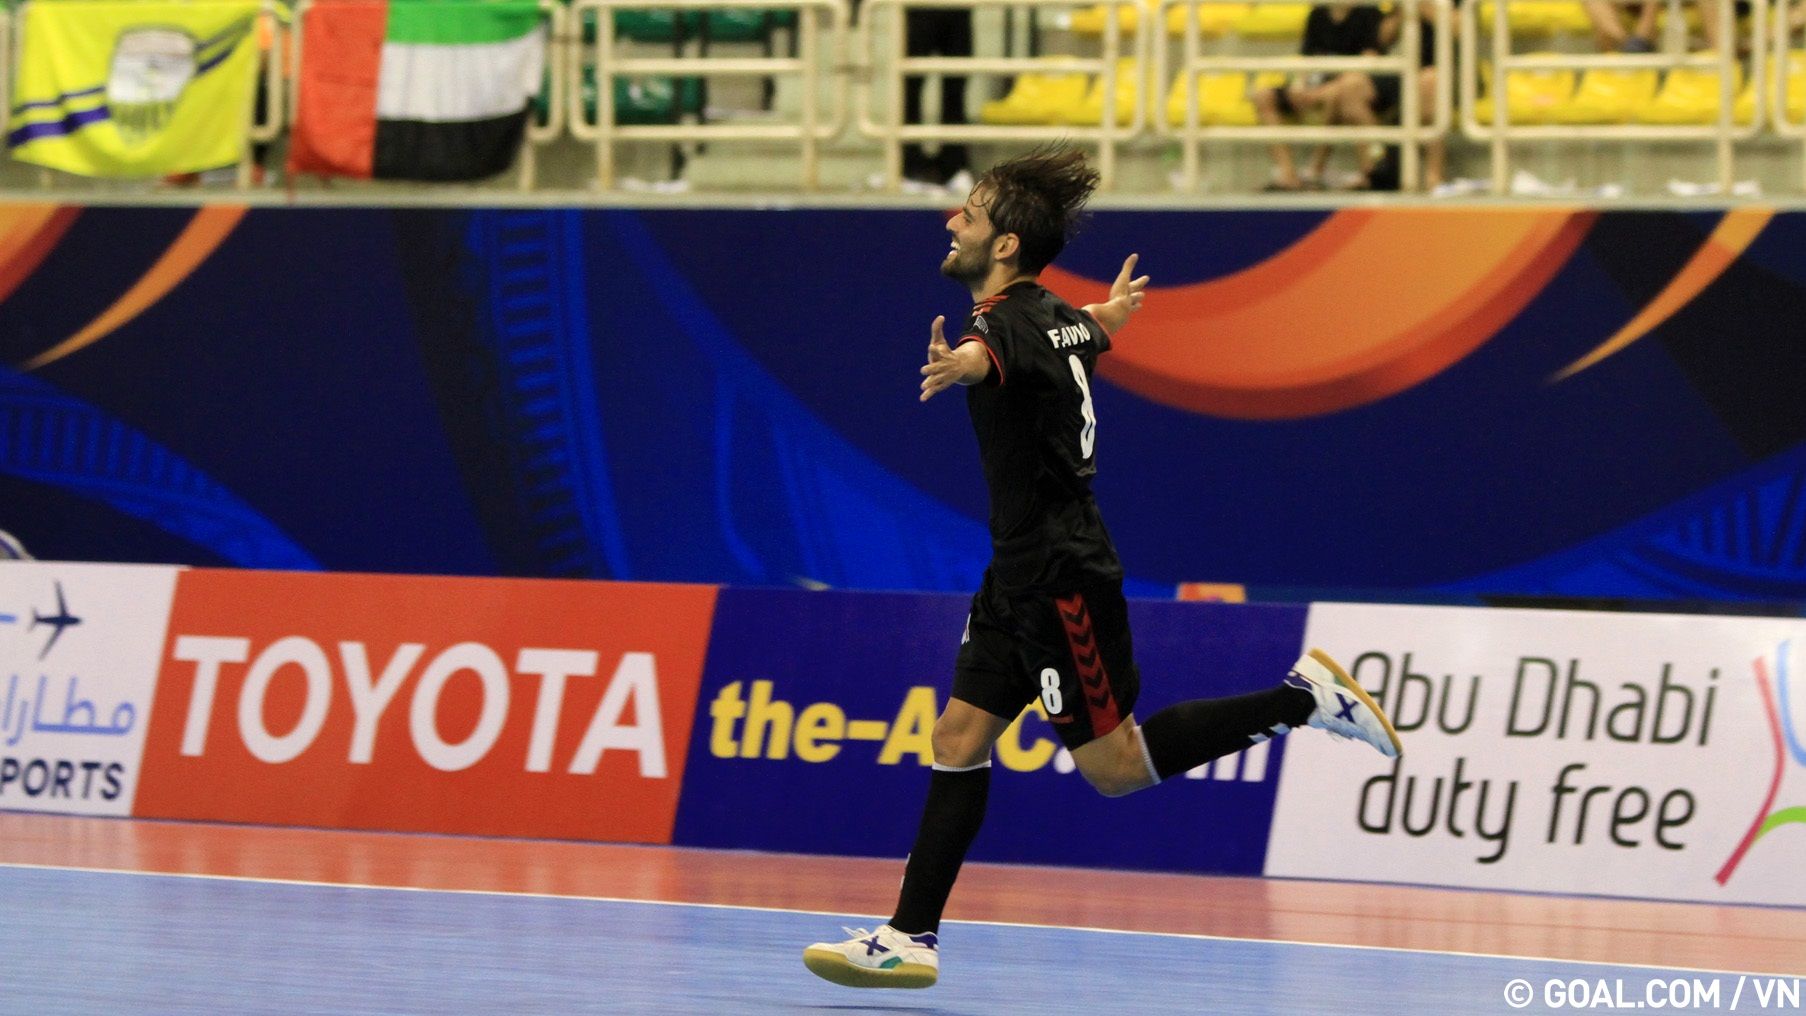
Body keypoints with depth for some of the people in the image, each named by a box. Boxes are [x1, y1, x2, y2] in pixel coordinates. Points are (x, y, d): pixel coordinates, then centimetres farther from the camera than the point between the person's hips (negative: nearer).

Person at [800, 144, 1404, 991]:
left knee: (1114, 764, -4)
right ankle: (911, 937, 5)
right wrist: (1109, 314, 57)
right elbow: (1096, 332, 32)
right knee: (959, 738, 6)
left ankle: (1303, 699, 2)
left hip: (1061, 576, -10)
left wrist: (956, 366, -70)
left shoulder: (1011, 321, -20)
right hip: (1022, 572, 10)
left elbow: (989, 355, -47)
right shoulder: (1058, 317, 8)